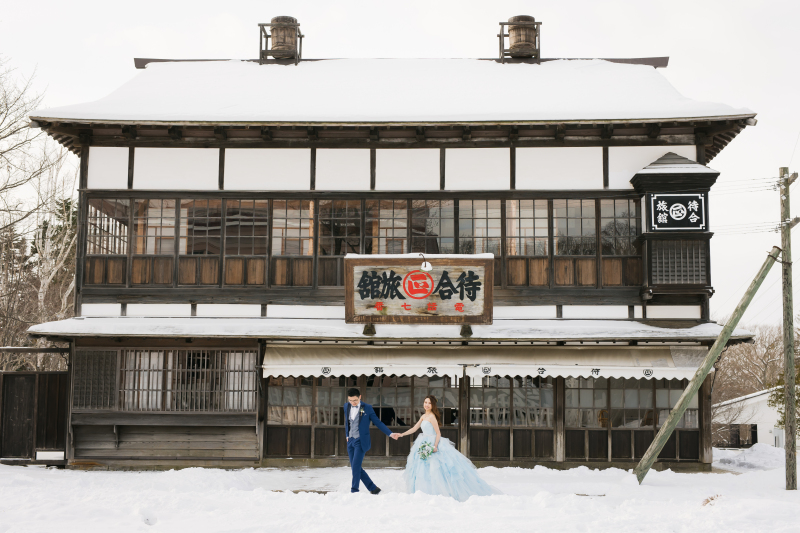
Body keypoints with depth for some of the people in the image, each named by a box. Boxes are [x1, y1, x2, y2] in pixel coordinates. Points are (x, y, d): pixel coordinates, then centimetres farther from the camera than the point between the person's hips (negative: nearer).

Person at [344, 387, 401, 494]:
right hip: (350, 441, 5)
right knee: (355, 468, 4)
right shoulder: (346, 406, 6)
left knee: (356, 466, -16)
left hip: (361, 441, -5)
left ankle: (354, 491, -11)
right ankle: (373, 489, 14)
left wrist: (390, 434, -5)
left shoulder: (367, 408, -7)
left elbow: (378, 422, -1)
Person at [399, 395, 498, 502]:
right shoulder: (423, 416, 12)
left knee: (434, 468, -10)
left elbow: (438, 433, -15)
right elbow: (414, 429, 18)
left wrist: (435, 446, -24)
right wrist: (401, 434, 14)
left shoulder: (432, 417, -13)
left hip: (433, 443, -9)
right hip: (425, 444, 9)